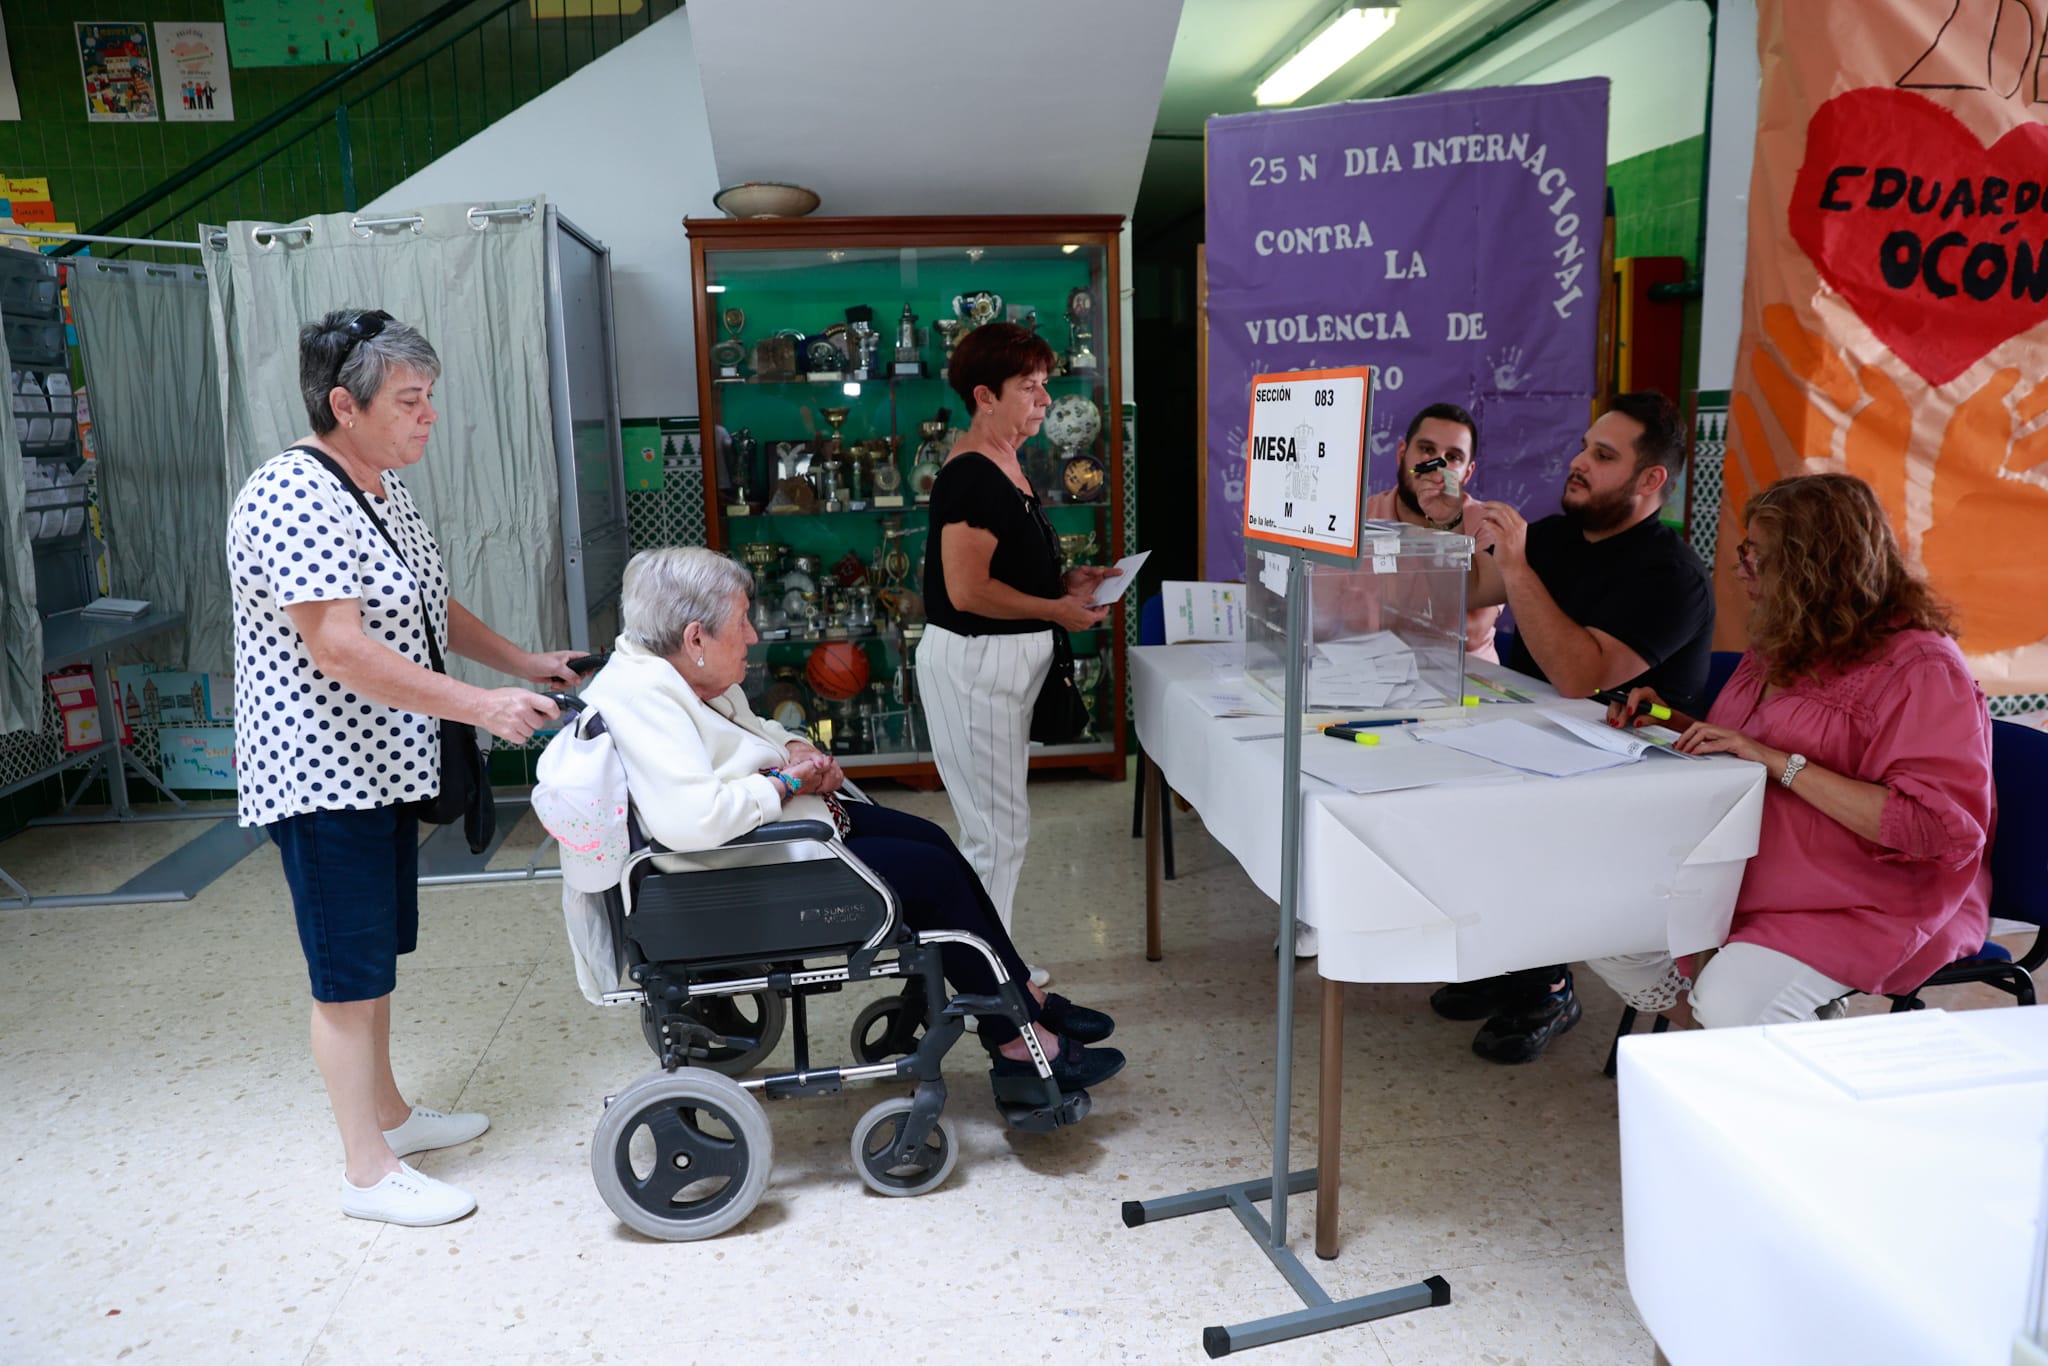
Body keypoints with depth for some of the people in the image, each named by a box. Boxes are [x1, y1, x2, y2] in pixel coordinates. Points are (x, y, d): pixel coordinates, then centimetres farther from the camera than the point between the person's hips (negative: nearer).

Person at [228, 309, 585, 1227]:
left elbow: (427, 608, 19)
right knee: (350, 969, 0)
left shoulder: (383, 487, 10)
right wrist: (479, 706, -30)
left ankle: (385, 1111, 34)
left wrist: (524, 662, 12)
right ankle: (368, 1172, 12)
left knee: (377, 952, 19)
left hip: (382, 763, 9)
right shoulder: (292, 497, -21)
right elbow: (338, 647, -28)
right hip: (322, 772, -9)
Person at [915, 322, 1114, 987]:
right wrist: (1058, 610, -15)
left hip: (1004, 662, 11)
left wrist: (1068, 579, 9)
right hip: (973, 663, -11)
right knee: (1000, 830, -2)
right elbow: (967, 589, -24)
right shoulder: (973, 475, -18)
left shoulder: (1004, 466, 13)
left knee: (995, 827, 18)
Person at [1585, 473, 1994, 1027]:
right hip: (1750, 875, 9)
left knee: (1730, 999, -30)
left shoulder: (1921, 669, -17)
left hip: (1866, 905, -8)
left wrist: (1780, 763, -29)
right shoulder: (1788, 645, 11)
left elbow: (1941, 827, -27)